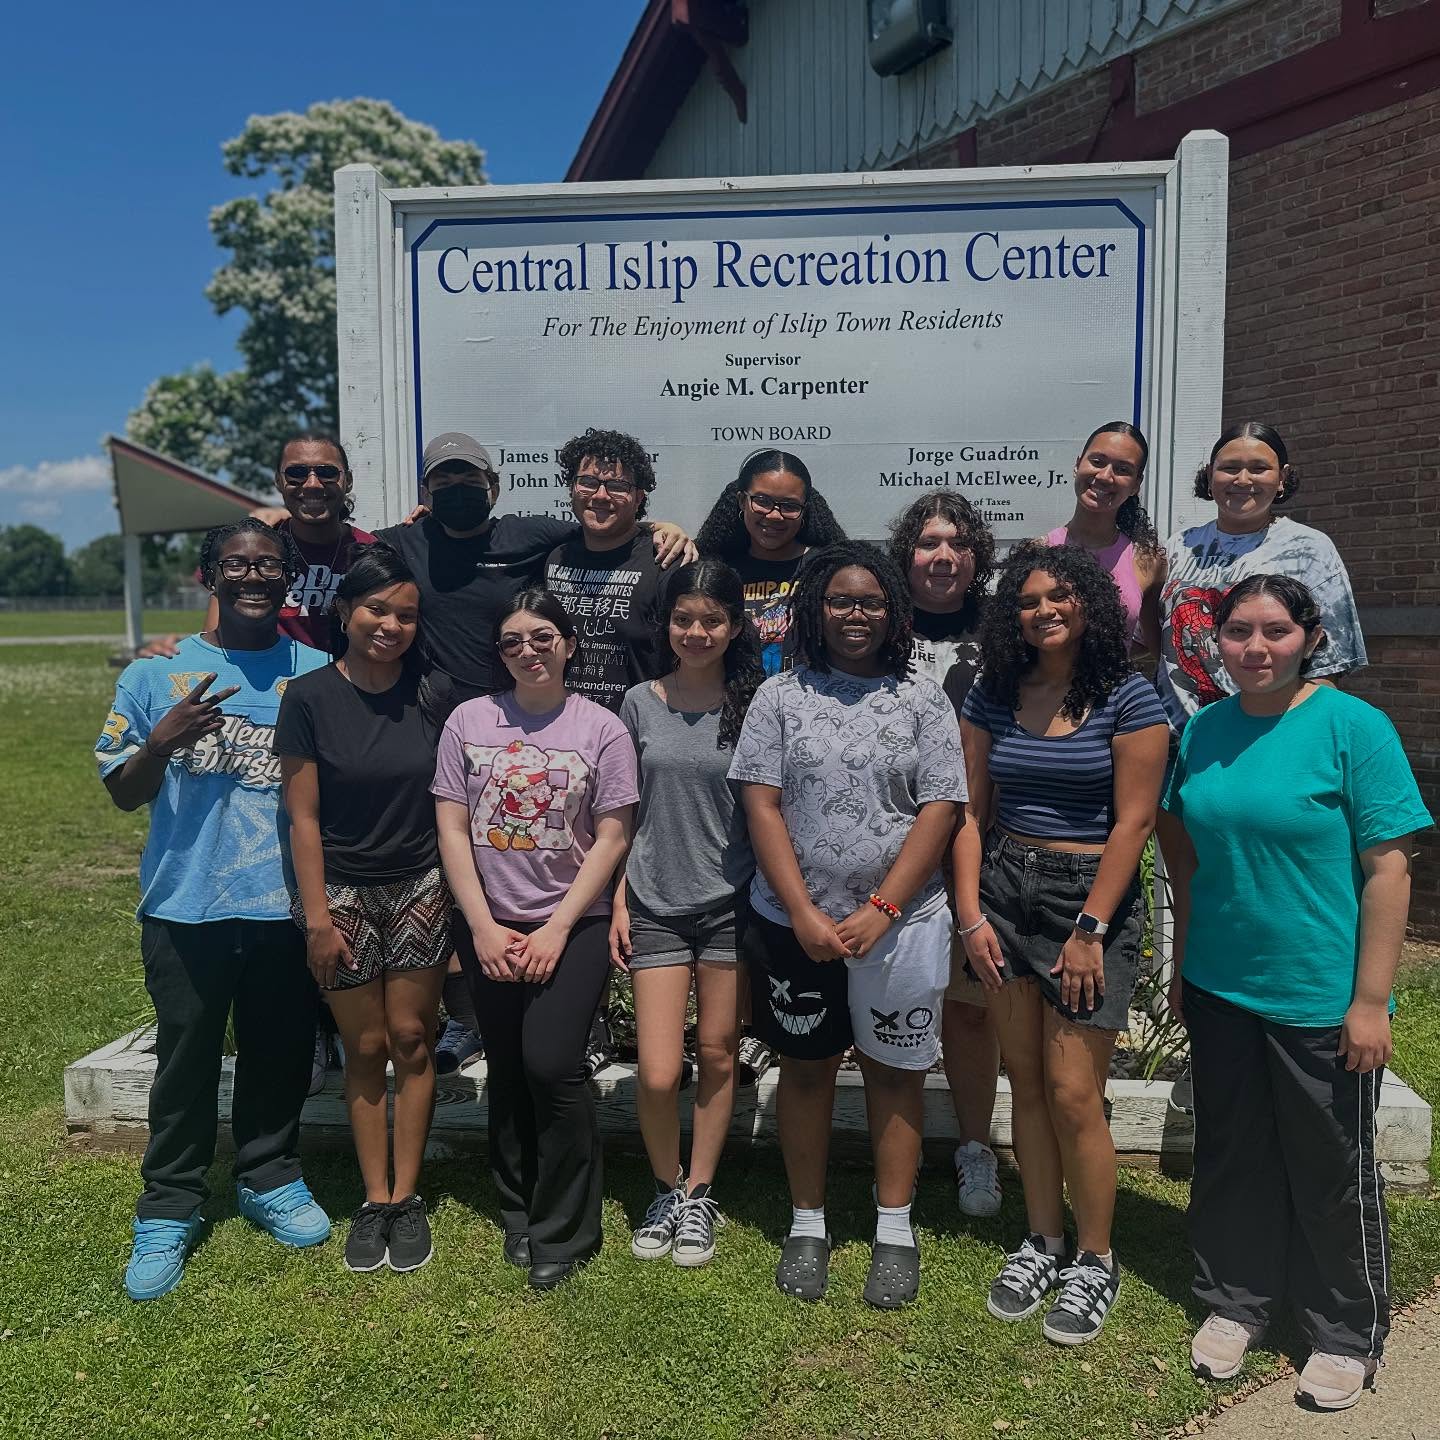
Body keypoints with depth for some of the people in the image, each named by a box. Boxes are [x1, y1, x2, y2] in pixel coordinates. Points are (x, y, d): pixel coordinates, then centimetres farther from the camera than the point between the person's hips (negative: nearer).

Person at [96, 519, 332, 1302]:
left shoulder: (319, 674, 1)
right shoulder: (157, 674, 0)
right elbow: (122, 794, 2)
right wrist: (162, 742, -16)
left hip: (289, 905, 1)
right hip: (186, 907, -1)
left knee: (281, 1054, 14)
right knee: (186, 1061, 9)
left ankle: (270, 1178, 35)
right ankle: (168, 1209, 27)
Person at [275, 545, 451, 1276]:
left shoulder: (426, 689, -3)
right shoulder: (309, 697, -8)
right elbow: (303, 818, -7)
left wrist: (456, 890, -1)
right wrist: (317, 918, -8)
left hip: (420, 886, 2)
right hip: (342, 890, -1)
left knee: (411, 1039, 5)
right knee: (366, 1048, 7)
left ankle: (406, 1198, 19)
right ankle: (373, 1199, 22)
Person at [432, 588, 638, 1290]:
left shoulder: (602, 727, -3)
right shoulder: (469, 721, 2)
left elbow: (611, 838, -4)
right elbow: (451, 829, 1)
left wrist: (557, 929, -10)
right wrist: (483, 927, -5)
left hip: (573, 924, -2)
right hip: (489, 926, 3)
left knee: (552, 1066, -12)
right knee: (507, 1072, 11)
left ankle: (565, 1231, 7)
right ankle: (520, 1212, 30)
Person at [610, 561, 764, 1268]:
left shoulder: (752, 705, -2)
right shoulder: (640, 702, 3)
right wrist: (618, 900, 4)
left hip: (731, 901, 0)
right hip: (656, 904, 1)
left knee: (718, 1052, 10)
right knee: (658, 1073, -2)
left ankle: (699, 1196, 29)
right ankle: (667, 1189, 25)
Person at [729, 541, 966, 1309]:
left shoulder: (923, 701, 2)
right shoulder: (780, 696, 2)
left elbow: (938, 812, -4)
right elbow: (761, 806, -3)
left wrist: (879, 912, -13)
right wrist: (804, 914, -11)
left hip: (898, 923, 0)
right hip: (794, 923, 1)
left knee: (894, 1072, 10)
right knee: (805, 1070, 12)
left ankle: (894, 1230, 26)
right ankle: (807, 1224, 28)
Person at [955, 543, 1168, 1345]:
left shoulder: (1129, 699, -6)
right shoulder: (993, 696, 6)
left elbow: (1132, 823, -9)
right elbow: (970, 812, 5)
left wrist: (1090, 930, -12)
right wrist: (971, 913, -2)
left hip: (1093, 895, -4)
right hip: (1005, 891, 4)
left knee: (1073, 1090, -3)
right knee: (1027, 1083, 11)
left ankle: (1097, 1262, 17)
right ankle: (1042, 1242, 28)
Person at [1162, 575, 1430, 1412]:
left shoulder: (1354, 727, -12)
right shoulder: (1205, 729, 2)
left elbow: (1388, 869, -13)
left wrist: (1370, 1000, -14)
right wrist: (1183, 964, 12)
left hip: (1321, 1000, -4)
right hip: (1220, 991, 4)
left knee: (1332, 1172, 12)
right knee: (1231, 1155, 17)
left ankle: (1347, 1334, 33)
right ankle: (1237, 1301, 38)